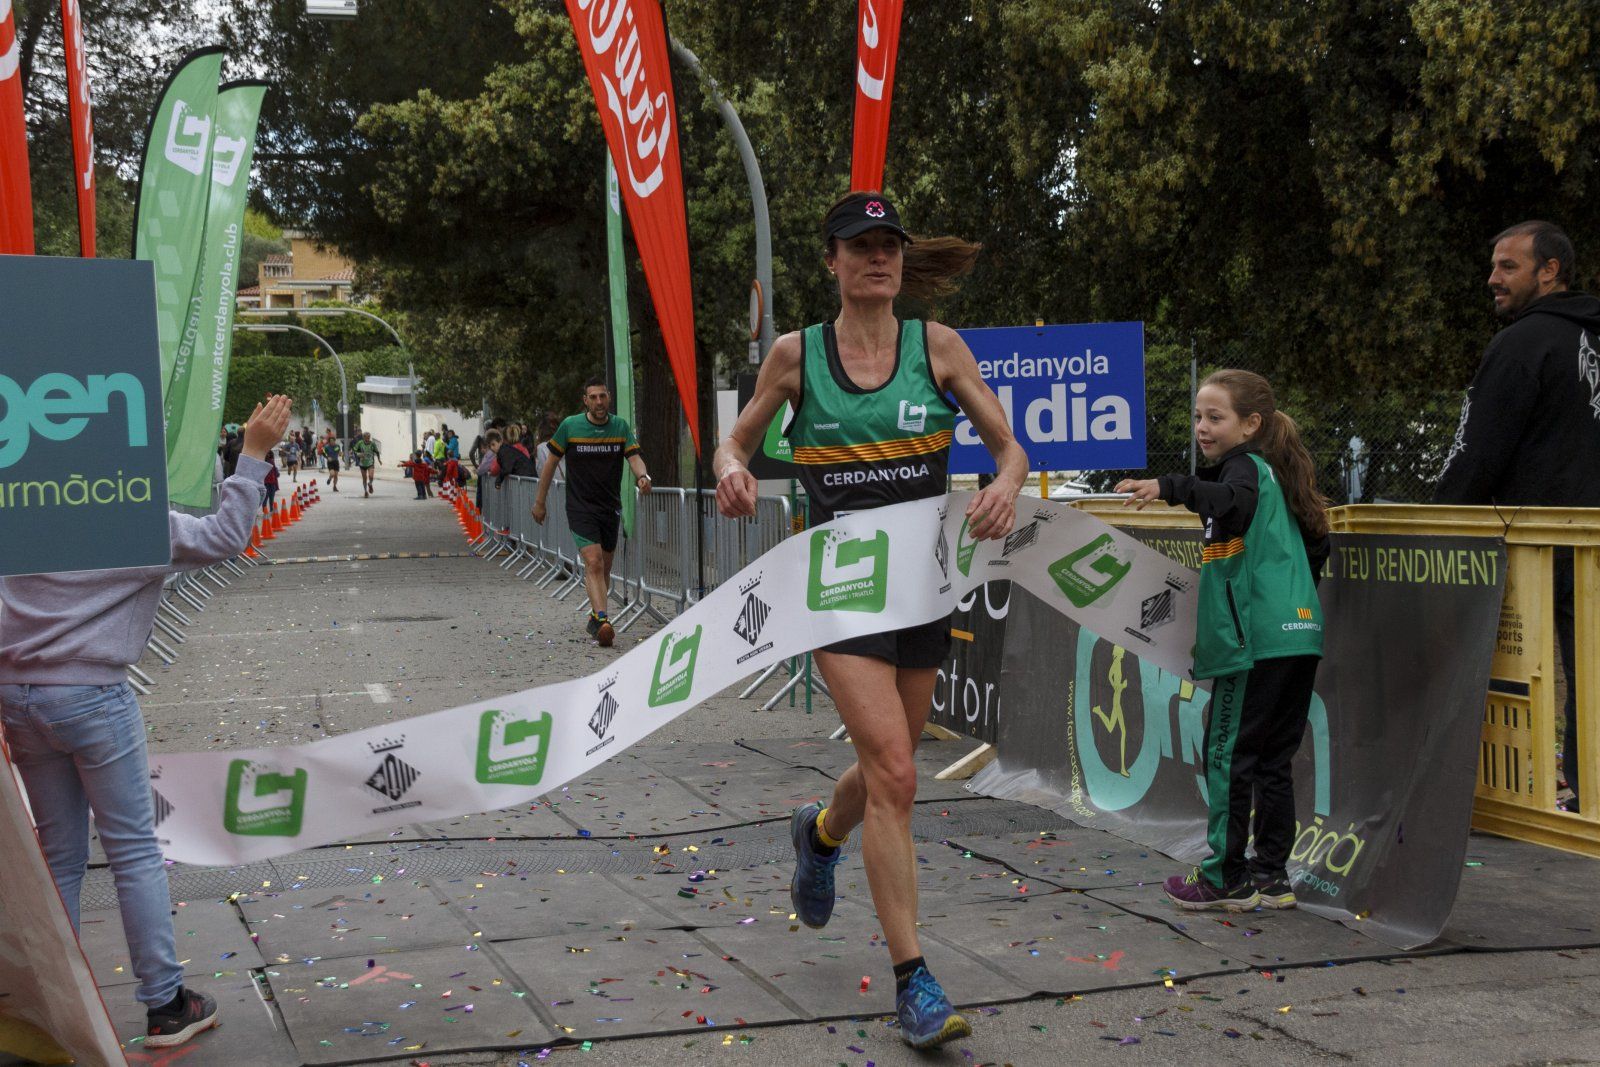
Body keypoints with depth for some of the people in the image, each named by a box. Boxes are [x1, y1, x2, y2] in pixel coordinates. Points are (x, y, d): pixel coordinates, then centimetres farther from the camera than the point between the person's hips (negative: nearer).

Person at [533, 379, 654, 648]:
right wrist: (539, 501, 5)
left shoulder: (621, 426, 3)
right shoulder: (570, 426, -5)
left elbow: (634, 457, -5)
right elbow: (551, 462, 3)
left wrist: (643, 477, -28)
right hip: (580, 507, -4)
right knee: (593, 563, -20)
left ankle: (595, 618, 29)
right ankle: (603, 620, -29)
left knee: (603, 568, 11)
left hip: (610, 507, 4)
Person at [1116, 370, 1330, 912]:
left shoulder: (1245, 465, -7)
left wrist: (1169, 487, -41)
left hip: (1254, 641, -10)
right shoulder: (1269, 471, 21)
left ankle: (1226, 878, 1)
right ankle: (1271, 875, 15)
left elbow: (1236, 503, -32)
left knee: (1227, 754, -3)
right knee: (1272, 760, 12)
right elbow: (1315, 544, 28)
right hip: (1297, 637, 10)